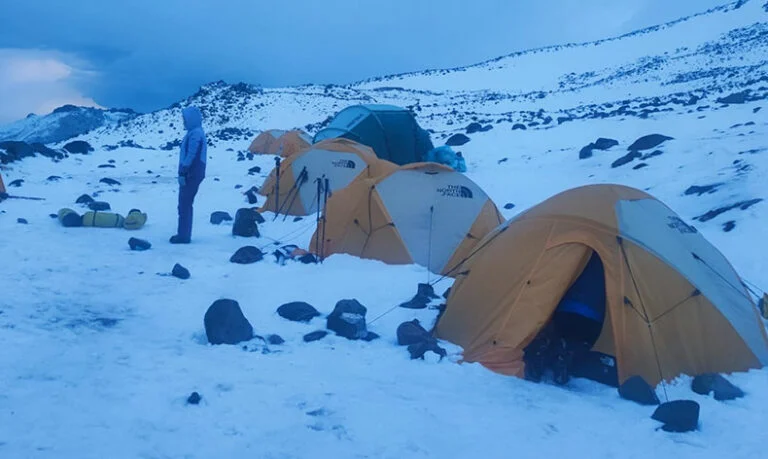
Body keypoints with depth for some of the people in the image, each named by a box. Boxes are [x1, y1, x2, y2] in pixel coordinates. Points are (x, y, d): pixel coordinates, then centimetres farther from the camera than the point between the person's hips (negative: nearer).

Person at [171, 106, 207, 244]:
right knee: (185, 205, 14)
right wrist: (183, 172, 19)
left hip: (191, 175, -10)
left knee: (184, 205, -6)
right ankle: (183, 234, 21)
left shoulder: (195, 134, -15)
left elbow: (191, 155, -22)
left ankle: (183, 235, -2)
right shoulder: (195, 132, 18)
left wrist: (182, 173, -21)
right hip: (191, 174, 10)